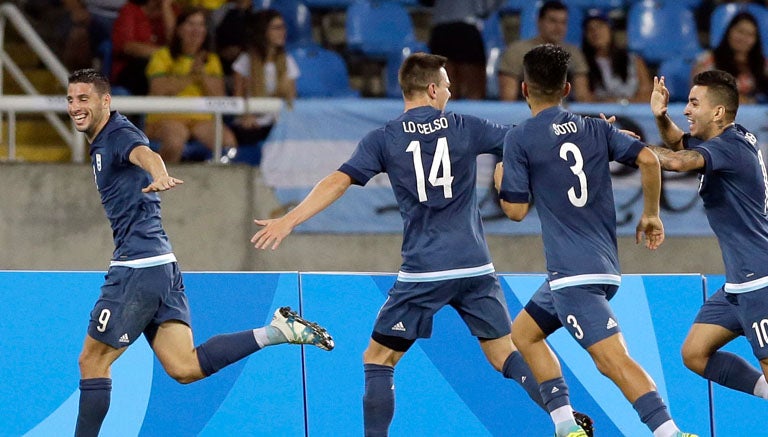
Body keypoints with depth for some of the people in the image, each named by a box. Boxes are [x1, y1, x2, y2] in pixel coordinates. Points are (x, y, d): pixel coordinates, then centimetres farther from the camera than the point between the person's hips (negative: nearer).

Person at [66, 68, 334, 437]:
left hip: (138, 268, -10)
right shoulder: (101, 144, 19)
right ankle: (276, 331, -4)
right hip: (162, 267, 10)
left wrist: (158, 177, -56)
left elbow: (144, 154, -35)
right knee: (185, 368, -1)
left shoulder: (119, 135, -11)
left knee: (92, 362, -1)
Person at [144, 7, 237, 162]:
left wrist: (203, 75, -8)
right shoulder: (163, 56, 6)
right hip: (167, 117, -3)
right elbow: (158, 91, -9)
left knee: (228, 141, -26)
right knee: (174, 143, -37)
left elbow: (219, 96, 6)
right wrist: (190, 76, -9)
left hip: (202, 119, 3)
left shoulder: (211, 60, 17)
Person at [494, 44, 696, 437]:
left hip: (572, 272, -8)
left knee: (612, 359, -16)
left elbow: (516, 210, -5)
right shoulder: (594, 128, 10)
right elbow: (648, 159, -1)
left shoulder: (520, 139, -5)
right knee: (524, 332, 22)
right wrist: (651, 214, 12)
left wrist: (501, 182, 16)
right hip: (604, 265, 8)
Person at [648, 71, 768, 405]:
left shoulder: (731, 146, -18)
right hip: (739, 284, 10)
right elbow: (678, 144, 29)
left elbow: (678, 161, -35)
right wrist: (661, 117, 7)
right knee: (695, 354, 9)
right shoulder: (723, 139, 11)